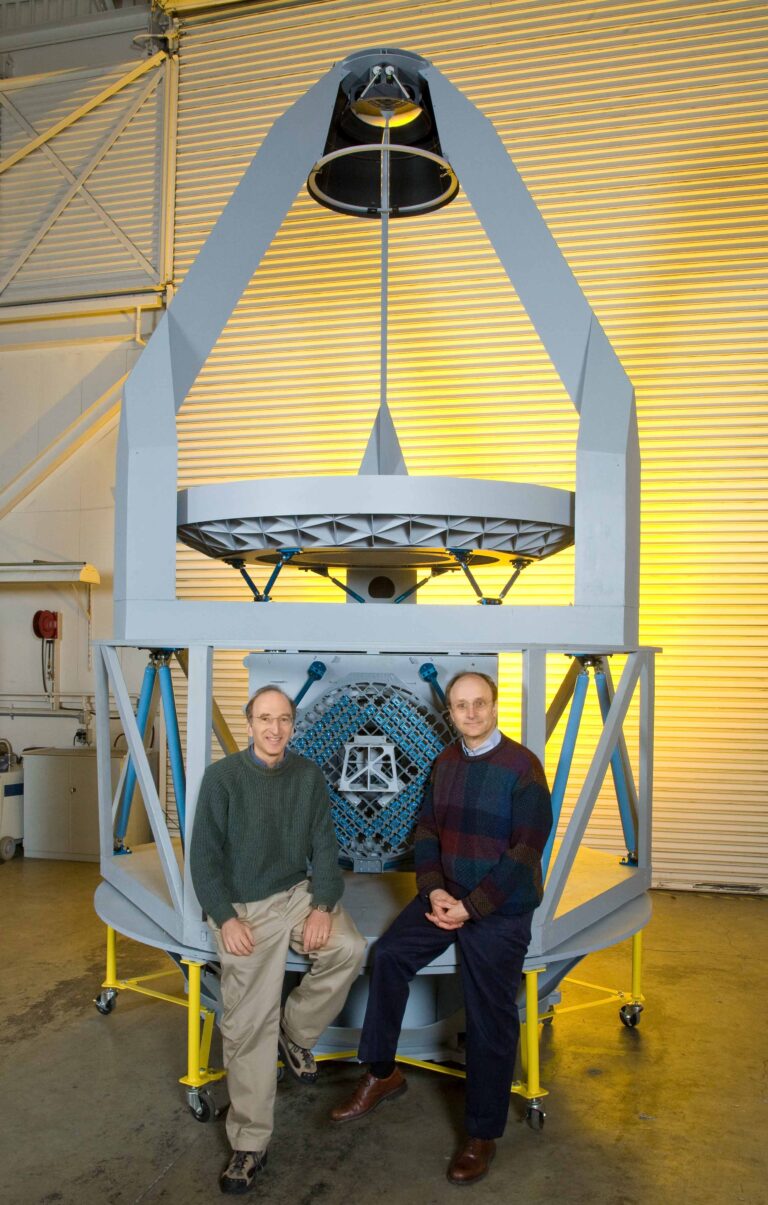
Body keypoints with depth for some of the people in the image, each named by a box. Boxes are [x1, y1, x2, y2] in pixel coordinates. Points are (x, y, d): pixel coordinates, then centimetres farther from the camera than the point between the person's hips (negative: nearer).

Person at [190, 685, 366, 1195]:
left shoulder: (309, 775, 4)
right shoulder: (222, 776, -5)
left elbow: (324, 846, 3)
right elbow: (205, 855, -4)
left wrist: (323, 905, -12)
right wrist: (226, 918, -14)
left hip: (298, 893, 3)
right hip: (243, 907, -3)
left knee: (349, 947, -24)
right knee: (248, 1025, -10)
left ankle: (296, 1031, 3)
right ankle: (250, 1144, 7)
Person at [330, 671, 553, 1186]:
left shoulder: (522, 766, -15)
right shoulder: (445, 763, 4)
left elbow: (526, 850, -18)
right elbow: (427, 830, 7)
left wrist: (471, 907, -19)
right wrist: (434, 891, -9)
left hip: (500, 910, -5)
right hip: (447, 896, 5)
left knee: (490, 1020, 3)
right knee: (390, 954, -7)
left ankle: (483, 1136, 22)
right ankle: (381, 1074, 12)